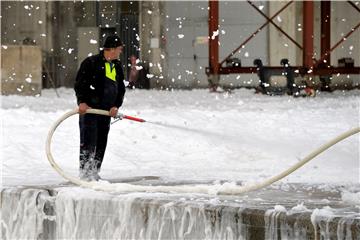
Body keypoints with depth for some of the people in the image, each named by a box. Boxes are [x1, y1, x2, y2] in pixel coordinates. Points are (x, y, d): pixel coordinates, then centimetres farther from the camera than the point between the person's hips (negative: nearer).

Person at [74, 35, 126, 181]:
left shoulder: (117, 67, 14)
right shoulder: (91, 63, -8)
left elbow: (121, 89, 14)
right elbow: (79, 83, -10)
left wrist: (116, 106, -1)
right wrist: (82, 101, -21)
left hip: (106, 111, 7)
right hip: (88, 108, -7)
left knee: (101, 143, 8)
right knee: (88, 142, -9)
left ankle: (94, 173, 16)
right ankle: (85, 172, -5)